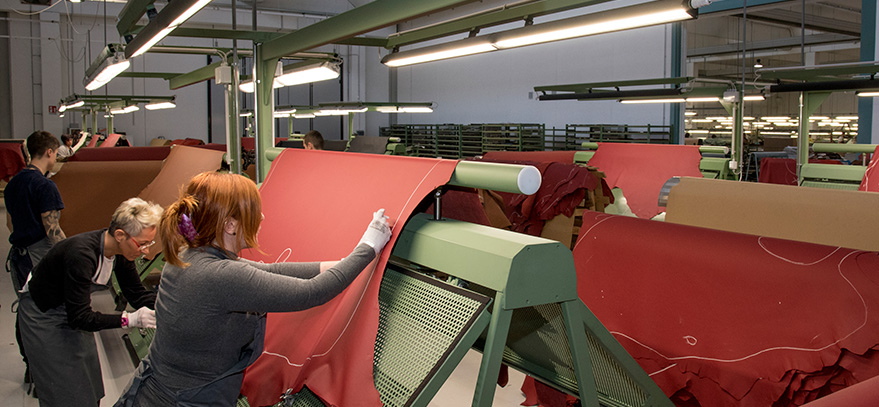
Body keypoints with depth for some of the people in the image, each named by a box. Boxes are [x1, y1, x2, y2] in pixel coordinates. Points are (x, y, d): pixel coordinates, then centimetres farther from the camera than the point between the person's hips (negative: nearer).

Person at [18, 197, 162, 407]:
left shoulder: (120, 251, -15)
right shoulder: (81, 254, -37)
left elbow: (138, 295, -8)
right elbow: (80, 317, -34)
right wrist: (129, 319, -43)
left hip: (72, 310, 7)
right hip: (43, 314, -7)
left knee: (89, 386, 12)